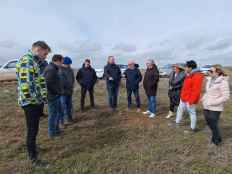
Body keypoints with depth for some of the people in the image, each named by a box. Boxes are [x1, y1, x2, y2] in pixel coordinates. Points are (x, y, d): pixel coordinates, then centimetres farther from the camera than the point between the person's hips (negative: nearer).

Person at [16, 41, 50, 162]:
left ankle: (33, 149, 40)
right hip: (31, 103, -9)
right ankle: (33, 157, 21)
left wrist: (43, 98, 14)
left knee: (34, 129, 22)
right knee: (32, 131, 4)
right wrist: (36, 100, -17)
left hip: (37, 102, 9)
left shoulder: (34, 61, 14)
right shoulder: (26, 60, -18)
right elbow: (26, 85, -26)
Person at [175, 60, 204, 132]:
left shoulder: (197, 76, -21)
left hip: (189, 99, -10)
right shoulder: (189, 75, 11)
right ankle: (177, 122, 36)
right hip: (183, 98, 10)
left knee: (192, 113, 6)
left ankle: (193, 128, 21)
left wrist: (191, 100, -24)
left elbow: (196, 90, -25)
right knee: (180, 110, 20)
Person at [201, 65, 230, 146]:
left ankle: (217, 139, 33)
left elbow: (226, 96, -18)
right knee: (209, 123, 20)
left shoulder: (223, 82, -16)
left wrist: (213, 102, -20)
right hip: (206, 107, 7)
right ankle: (215, 136, 46)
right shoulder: (209, 80, 6)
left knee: (214, 125, 6)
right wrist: (204, 98, 3)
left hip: (215, 108, -7)